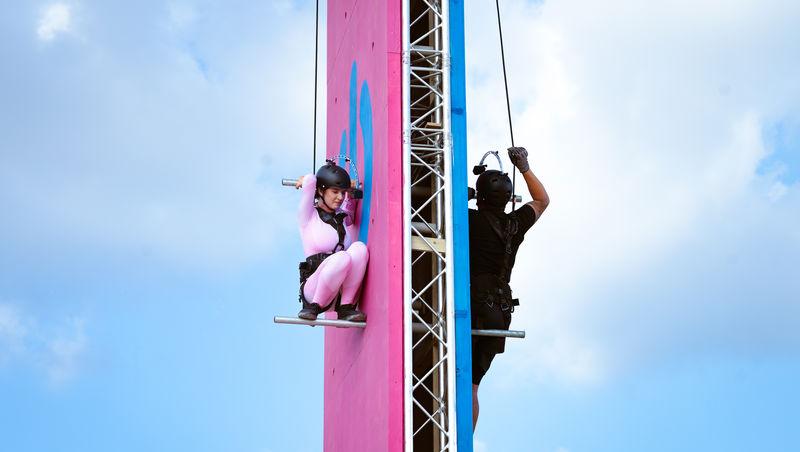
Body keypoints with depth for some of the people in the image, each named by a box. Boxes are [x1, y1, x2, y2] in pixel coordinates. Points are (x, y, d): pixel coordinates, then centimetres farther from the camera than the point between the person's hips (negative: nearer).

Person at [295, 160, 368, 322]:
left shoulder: (343, 217, 18)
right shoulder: (308, 216, 1)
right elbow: (309, 180, -11)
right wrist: (308, 181, 7)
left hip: (342, 290, 5)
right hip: (313, 289, -5)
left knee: (359, 247, -21)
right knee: (342, 257, -34)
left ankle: (346, 307, -19)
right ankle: (313, 307, -15)